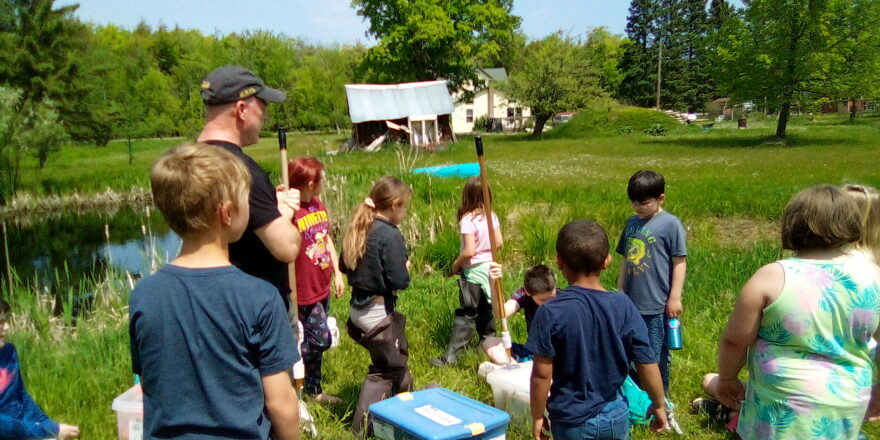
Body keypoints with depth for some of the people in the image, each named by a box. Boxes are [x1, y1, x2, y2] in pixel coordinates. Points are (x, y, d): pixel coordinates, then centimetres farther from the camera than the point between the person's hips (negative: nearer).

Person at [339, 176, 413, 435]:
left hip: (358, 307, 9)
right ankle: (363, 426, 13)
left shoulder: (357, 229, 4)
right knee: (386, 369, 8)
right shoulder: (390, 235, -21)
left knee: (396, 357, 26)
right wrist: (406, 268, -2)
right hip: (378, 313, -9)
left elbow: (344, 267, 12)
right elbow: (400, 281, -22)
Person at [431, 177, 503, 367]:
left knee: (466, 314, -4)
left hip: (474, 271, -6)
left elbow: (469, 251, -24)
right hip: (490, 267, 7)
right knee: (486, 310, 22)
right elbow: (499, 242, 6)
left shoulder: (468, 220, -20)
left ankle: (451, 356, -1)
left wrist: (455, 265, -10)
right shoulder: (491, 216, 0)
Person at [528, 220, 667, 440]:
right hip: (615, 417, 3)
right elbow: (647, 364, -6)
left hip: (572, 422, -2)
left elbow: (542, 374, -16)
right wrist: (659, 405, 10)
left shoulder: (550, 313, -20)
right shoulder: (623, 306, -12)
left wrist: (537, 417, -1)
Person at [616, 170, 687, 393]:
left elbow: (679, 262, -9)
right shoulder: (632, 222, 8)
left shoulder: (670, 224, -10)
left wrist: (675, 298, -10)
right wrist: (620, 290, 17)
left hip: (657, 305, -6)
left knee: (657, 356, 6)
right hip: (631, 303, 6)